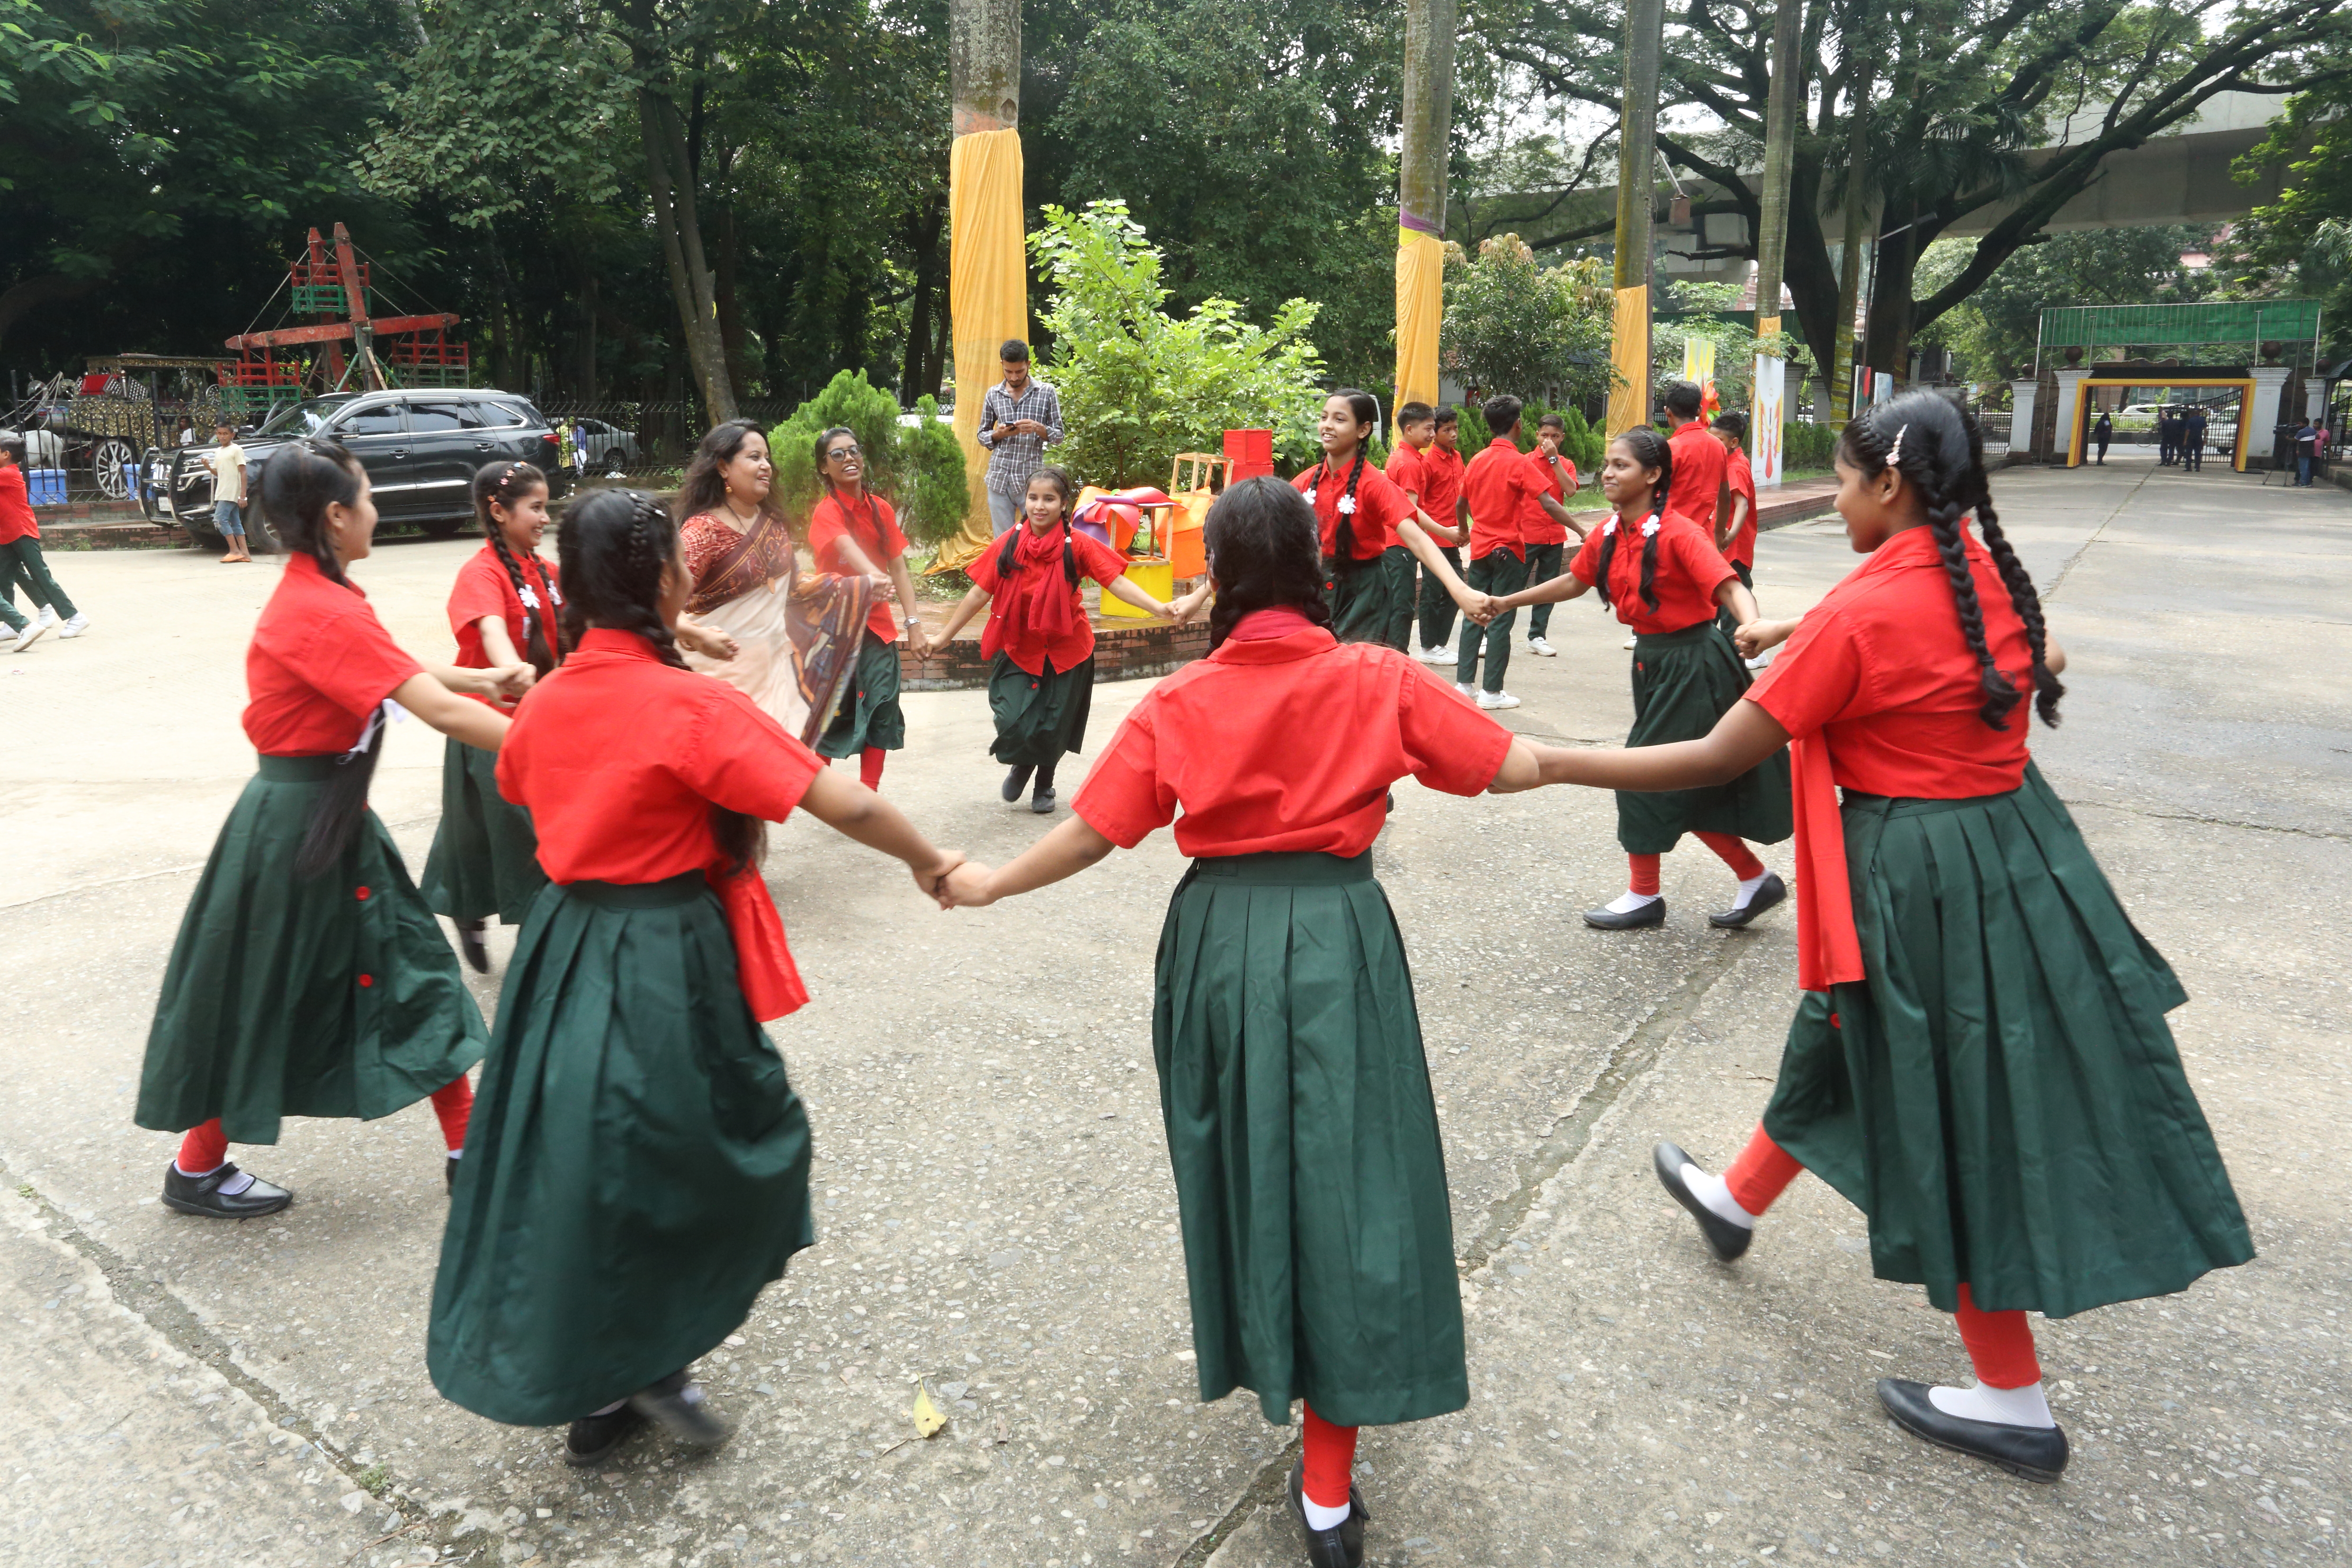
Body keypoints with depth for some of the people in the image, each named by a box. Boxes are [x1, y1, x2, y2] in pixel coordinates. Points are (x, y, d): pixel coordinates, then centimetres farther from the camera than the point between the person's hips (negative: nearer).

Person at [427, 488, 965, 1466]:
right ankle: (655, 1363, 21)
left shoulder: (546, 701, 3)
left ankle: (599, 1395, 31)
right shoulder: (692, 705, -19)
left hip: (563, 952, 8)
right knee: (736, 1149, 13)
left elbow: (517, 786, 25)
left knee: (576, 1165, 18)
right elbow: (845, 806, -22)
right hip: (665, 967, -8)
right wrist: (931, 864, -7)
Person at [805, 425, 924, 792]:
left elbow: (898, 569, 3)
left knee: (881, 711, 3)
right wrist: (872, 576, -52)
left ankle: (869, 796, 13)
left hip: (877, 624, 5)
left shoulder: (881, 509, 6)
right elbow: (848, 549, -32)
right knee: (833, 711, 0)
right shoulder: (827, 512, -10)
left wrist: (914, 621, -7)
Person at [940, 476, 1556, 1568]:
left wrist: (986, 884, 14)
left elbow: (1093, 833, -2)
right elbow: (1513, 765, -2)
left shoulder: (1179, 703, -3)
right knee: (1342, 1175, 4)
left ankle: (1243, 1345, 46)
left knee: (1238, 1156, 23)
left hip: (1219, 940, 2)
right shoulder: (1379, 679, -5)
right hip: (1338, 938, -2)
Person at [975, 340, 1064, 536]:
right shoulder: (993, 395, 9)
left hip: (1032, 478, -2)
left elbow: (1059, 434, 4)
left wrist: (1038, 428, -17)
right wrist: (999, 434, -8)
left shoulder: (1046, 393, 2)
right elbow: (982, 436, 14)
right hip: (999, 479, 2)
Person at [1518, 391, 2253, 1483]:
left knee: (1951, 1119, 6)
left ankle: (2014, 1405, 22)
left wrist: (1553, 765, -17)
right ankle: (1737, 1198, 48)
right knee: (1845, 1044, 25)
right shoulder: (1993, 574, 1)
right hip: (2014, 845, 8)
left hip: (1916, 881, -8)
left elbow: (1718, 759, -22)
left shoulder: (1859, 615, -22)